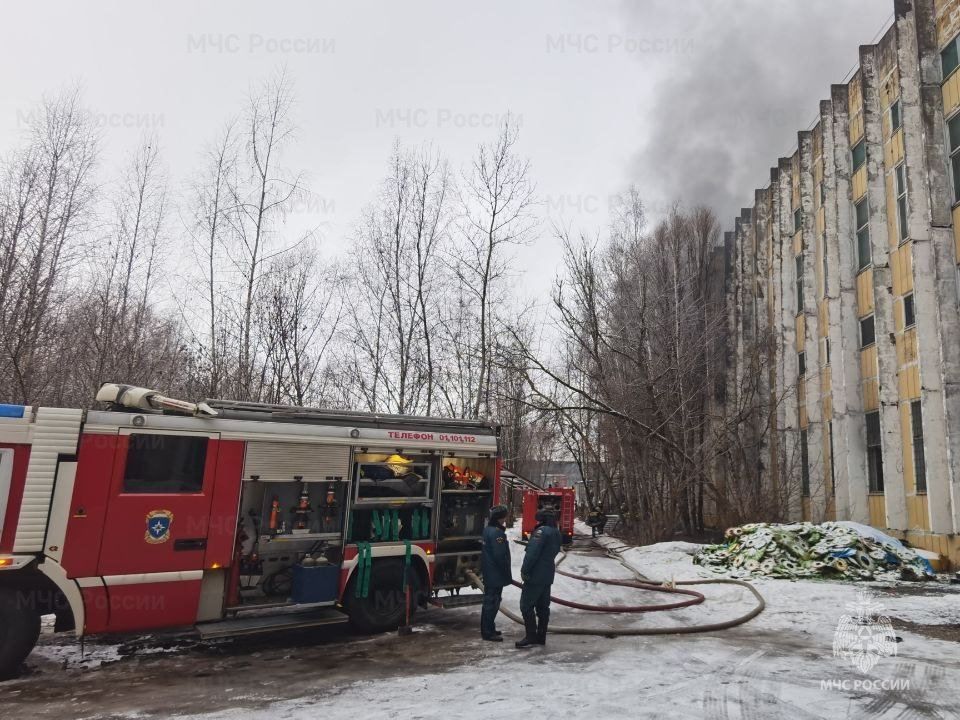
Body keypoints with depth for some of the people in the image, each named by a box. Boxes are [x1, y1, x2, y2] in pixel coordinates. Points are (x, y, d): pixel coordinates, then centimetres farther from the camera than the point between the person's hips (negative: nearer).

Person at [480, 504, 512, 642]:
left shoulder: (488, 529, 10)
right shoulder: (496, 532, -22)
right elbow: (500, 555, -24)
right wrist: (508, 574, -13)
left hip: (489, 573, 10)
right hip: (496, 574, -10)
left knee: (490, 601, 18)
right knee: (492, 602, -3)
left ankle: (488, 629, 28)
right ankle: (488, 632, 4)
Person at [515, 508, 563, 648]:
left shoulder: (542, 531, -15)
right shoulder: (557, 535, 14)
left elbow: (532, 553, -20)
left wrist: (524, 571, -16)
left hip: (535, 576, -9)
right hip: (548, 576, 9)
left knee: (526, 606, -3)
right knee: (543, 607, 12)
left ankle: (531, 637, -2)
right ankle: (541, 637, 16)